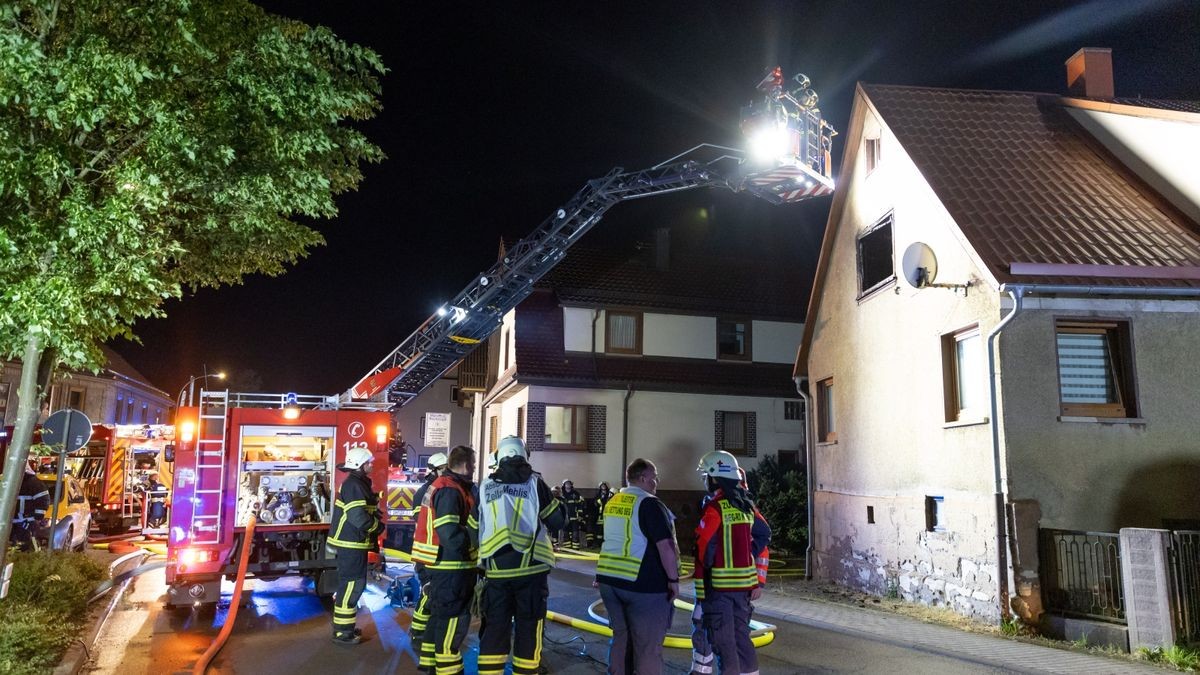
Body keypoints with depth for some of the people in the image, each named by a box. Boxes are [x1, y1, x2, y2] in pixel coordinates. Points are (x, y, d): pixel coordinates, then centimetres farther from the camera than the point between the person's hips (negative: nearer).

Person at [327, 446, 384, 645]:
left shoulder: (359, 484, 14)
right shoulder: (353, 485, -19)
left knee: (350, 584, 18)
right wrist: (379, 526, -11)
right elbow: (359, 517, -26)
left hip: (353, 542, 11)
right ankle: (342, 631, 0)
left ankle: (345, 625, 28)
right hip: (351, 543, -11)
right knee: (351, 584, -6)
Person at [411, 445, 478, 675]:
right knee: (454, 618, -3)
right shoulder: (450, 490, -20)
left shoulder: (443, 484, 13)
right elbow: (449, 533, -26)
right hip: (450, 565, -11)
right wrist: (474, 540, -14)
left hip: (445, 563, 11)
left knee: (441, 613, 21)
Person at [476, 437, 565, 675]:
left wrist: (481, 562, 25)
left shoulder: (485, 487, 7)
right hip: (530, 567, -2)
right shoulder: (534, 482, -1)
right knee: (528, 628, 6)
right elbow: (557, 521, 3)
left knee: (495, 628, 10)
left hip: (496, 570, 3)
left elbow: (475, 528, 11)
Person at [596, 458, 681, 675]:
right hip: (644, 583, -8)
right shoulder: (649, 504, -13)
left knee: (621, 637, 18)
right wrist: (673, 579, -12)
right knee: (648, 646, 1)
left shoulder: (612, 502, 13)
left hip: (609, 579, 8)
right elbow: (666, 546, -18)